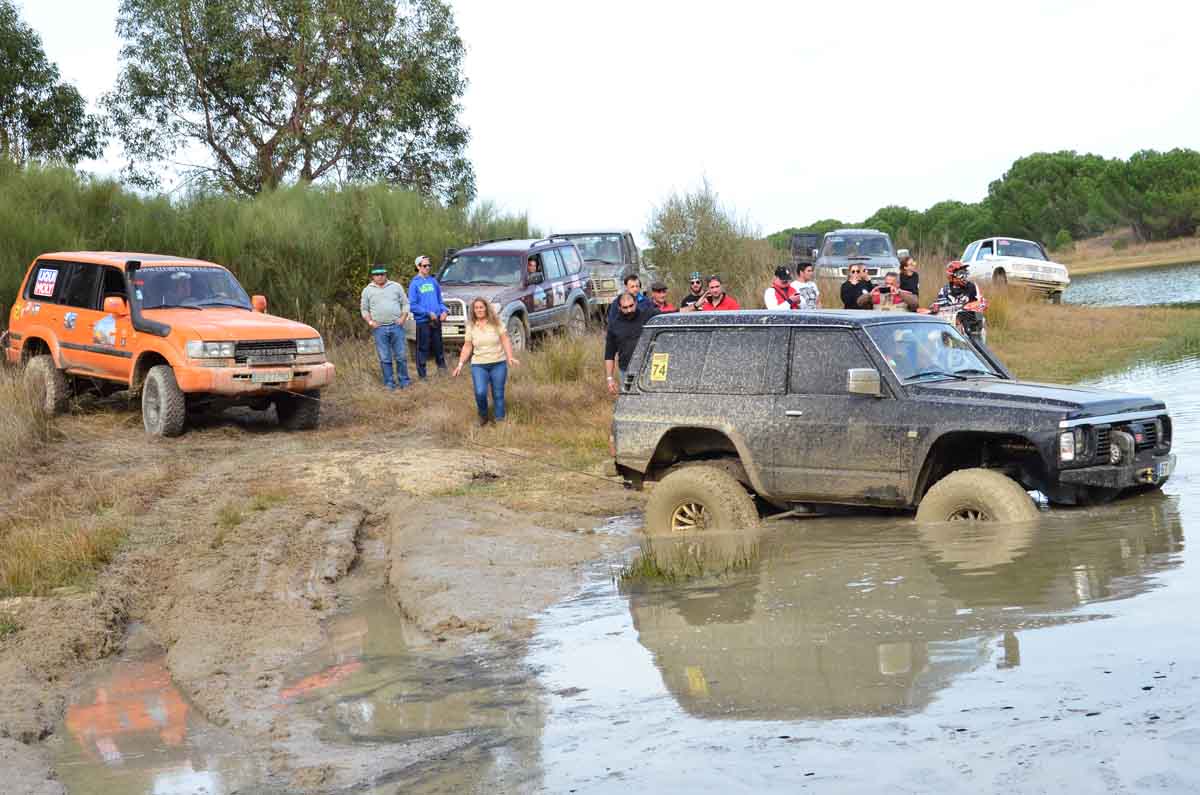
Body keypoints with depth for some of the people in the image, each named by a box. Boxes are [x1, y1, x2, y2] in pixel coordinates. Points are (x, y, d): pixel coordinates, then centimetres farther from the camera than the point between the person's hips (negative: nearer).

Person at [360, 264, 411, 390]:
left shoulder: (396, 286, 10)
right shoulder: (367, 290, 10)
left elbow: (405, 304, 11)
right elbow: (364, 309, 12)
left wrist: (403, 317, -4)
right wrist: (370, 322, -3)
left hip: (396, 326, 0)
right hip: (379, 328, 0)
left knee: (401, 356, 0)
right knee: (385, 358, 0)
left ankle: (404, 381, 9)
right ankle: (389, 383, 6)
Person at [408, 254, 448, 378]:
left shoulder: (433, 281, 11)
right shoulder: (414, 283, -4)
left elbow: (439, 299, 18)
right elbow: (412, 305, -8)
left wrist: (444, 310, -1)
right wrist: (428, 313, -15)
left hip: (437, 320, 4)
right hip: (423, 321, -4)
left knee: (438, 345, 11)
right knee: (423, 348, -1)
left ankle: (441, 367, 25)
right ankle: (422, 375, 5)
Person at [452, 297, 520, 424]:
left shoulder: (496, 323, -1)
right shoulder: (471, 327, 4)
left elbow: (505, 340, -3)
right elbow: (467, 347, 8)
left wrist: (510, 358, -15)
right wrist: (460, 364, 0)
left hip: (498, 364, 0)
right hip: (479, 365, 0)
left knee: (498, 394, 0)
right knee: (480, 393, -16)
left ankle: (500, 420, 11)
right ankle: (483, 416, 8)